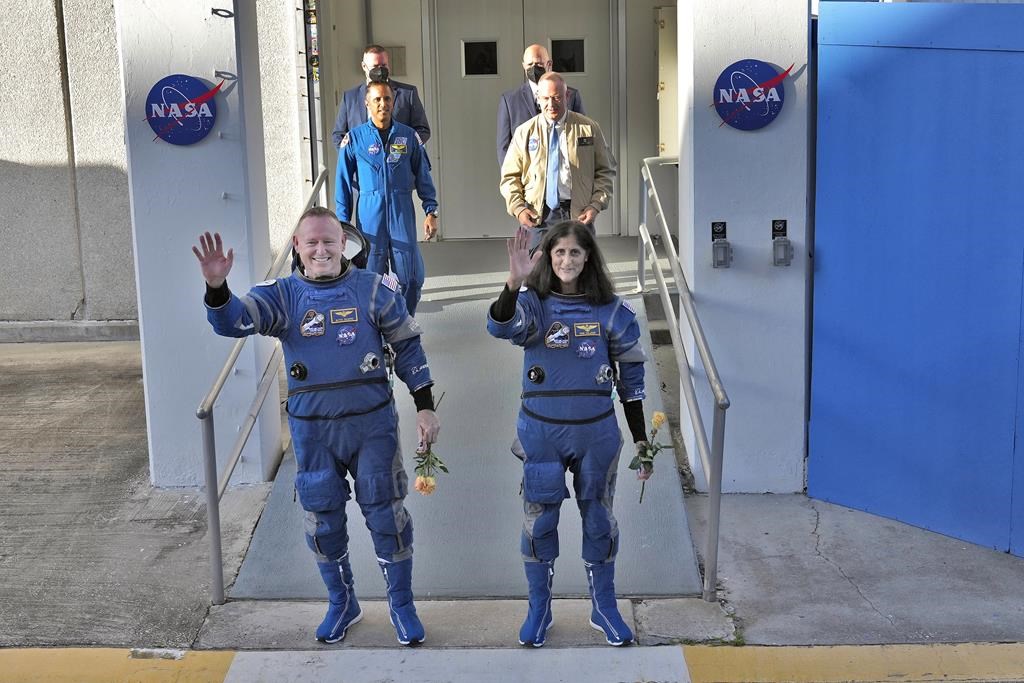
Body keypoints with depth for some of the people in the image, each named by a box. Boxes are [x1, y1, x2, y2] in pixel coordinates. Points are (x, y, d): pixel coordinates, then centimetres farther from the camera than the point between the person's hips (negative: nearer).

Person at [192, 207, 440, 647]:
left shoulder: (374, 290, -4)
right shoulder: (282, 296, -3)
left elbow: (408, 347, 3)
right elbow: (232, 322, -19)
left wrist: (424, 407, 1)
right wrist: (216, 286, -40)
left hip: (372, 424, -1)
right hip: (313, 432, 1)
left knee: (386, 515, 5)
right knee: (323, 520, 12)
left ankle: (401, 605, 25)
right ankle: (342, 603, 34)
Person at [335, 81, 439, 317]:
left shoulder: (408, 135, 4)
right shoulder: (354, 138, 0)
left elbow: (423, 176, 9)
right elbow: (343, 184, 3)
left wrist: (431, 211, 2)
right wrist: (343, 223, 1)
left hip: (402, 213, 1)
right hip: (370, 214, -1)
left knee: (411, 278, 1)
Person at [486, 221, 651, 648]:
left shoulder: (611, 310, -3)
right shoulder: (533, 304, -6)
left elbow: (631, 378, 4)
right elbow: (500, 328, -29)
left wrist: (641, 440, 4)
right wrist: (514, 282, -48)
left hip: (596, 433, 1)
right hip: (541, 432, 0)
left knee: (599, 521, 12)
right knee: (538, 522, 8)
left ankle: (604, 608, 29)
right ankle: (538, 609, 26)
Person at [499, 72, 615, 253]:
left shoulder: (588, 128, 6)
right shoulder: (524, 133, 8)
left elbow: (605, 171, 10)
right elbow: (510, 176, 10)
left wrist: (596, 204, -4)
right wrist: (518, 208, -5)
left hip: (579, 215, 0)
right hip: (538, 216, 0)